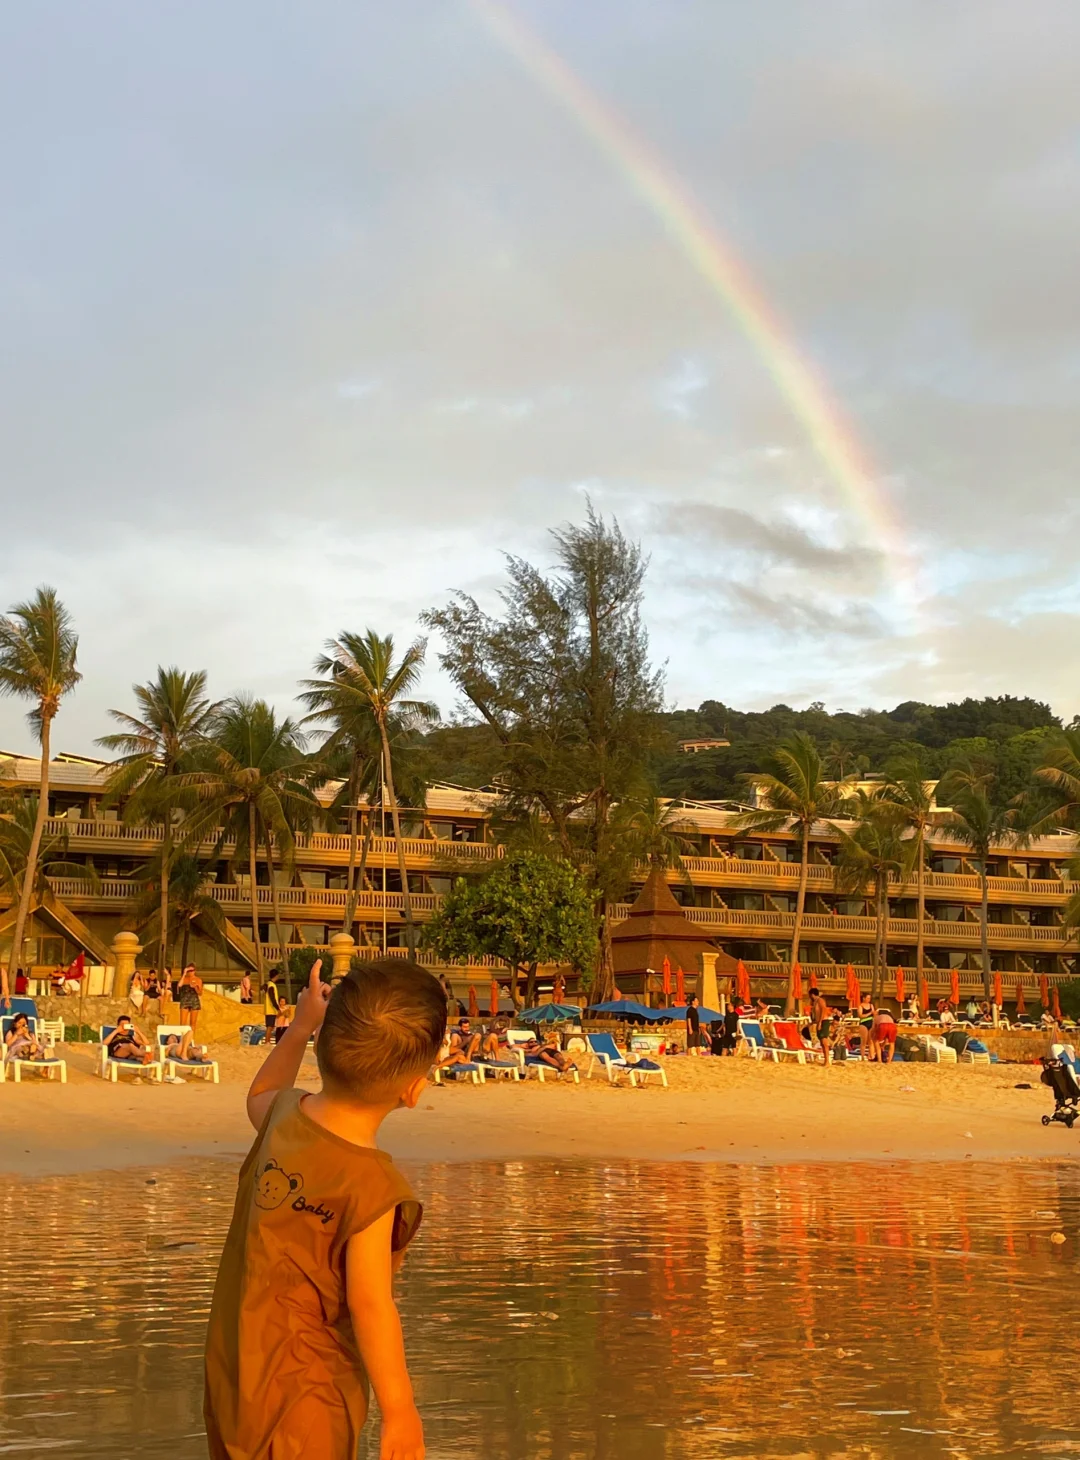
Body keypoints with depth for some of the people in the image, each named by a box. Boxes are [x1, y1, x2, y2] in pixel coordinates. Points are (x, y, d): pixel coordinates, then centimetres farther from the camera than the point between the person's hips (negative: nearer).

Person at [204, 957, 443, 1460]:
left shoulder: (285, 1114, -5)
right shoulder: (370, 1183, -28)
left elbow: (260, 1094, 22)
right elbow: (369, 1306, -24)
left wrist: (300, 1028, 25)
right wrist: (400, 1411, -16)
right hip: (300, 1397, -8)